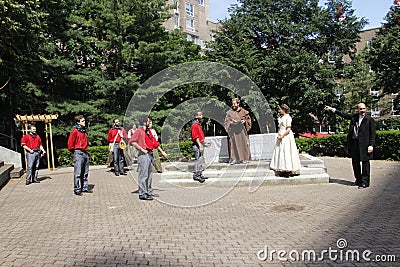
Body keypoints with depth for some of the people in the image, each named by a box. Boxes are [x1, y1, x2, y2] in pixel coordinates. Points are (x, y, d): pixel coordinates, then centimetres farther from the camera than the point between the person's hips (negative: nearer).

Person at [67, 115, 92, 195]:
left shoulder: (84, 130, 13)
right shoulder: (75, 131, -9)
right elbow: (70, 144, -9)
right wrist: (75, 151, 0)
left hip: (85, 153, 8)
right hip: (78, 153, -7)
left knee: (85, 172, 12)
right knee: (78, 172, -5)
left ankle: (85, 187, 19)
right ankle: (77, 189, 1)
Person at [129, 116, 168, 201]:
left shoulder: (149, 131, 19)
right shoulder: (139, 131, -6)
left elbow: (155, 142, 24)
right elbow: (132, 141, -17)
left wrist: (162, 152, 22)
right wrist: (142, 149, -18)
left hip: (150, 155, 9)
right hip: (143, 155, -9)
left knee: (149, 174, 15)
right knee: (143, 174, -6)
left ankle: (149, 191, 25)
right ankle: (142, 194, -1)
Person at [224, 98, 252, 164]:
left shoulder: (243, 111, 3)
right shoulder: (229, 112, 3)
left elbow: (248, 119, 13)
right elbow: (226, 121, 6)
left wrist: (244, 121, -5)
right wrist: (231, 122, -12)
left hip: (241, 130, 1)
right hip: (233, 130, 0)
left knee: (242, 143, 3)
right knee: (233, 144, -4)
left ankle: (244, 158, 11)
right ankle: (234, 159, -1)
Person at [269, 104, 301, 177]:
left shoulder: (287, 117, -9)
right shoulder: (280, 118, 15)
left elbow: (288, 129, -14)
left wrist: (282, 136, -15)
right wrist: (278, 135, 2)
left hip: (286, 137, -8)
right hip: (281, 137, 8)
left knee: (286, 152, -8)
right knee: (279, 152, 5)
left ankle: (289, 170, -3)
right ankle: (282, 170, 9)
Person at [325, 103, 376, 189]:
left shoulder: (369, 119, -3)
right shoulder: (354, 117, 11)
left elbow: (373, 134, -5)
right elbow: (344, 114, 20)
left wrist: (371, 145, -12)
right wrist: (332, 109, 17)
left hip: (364, 144, -5)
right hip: (354, 143, 6)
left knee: (365, 163, -1)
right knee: (355, 162, 13)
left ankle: (365, 182, 6)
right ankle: (358, 180, 26)